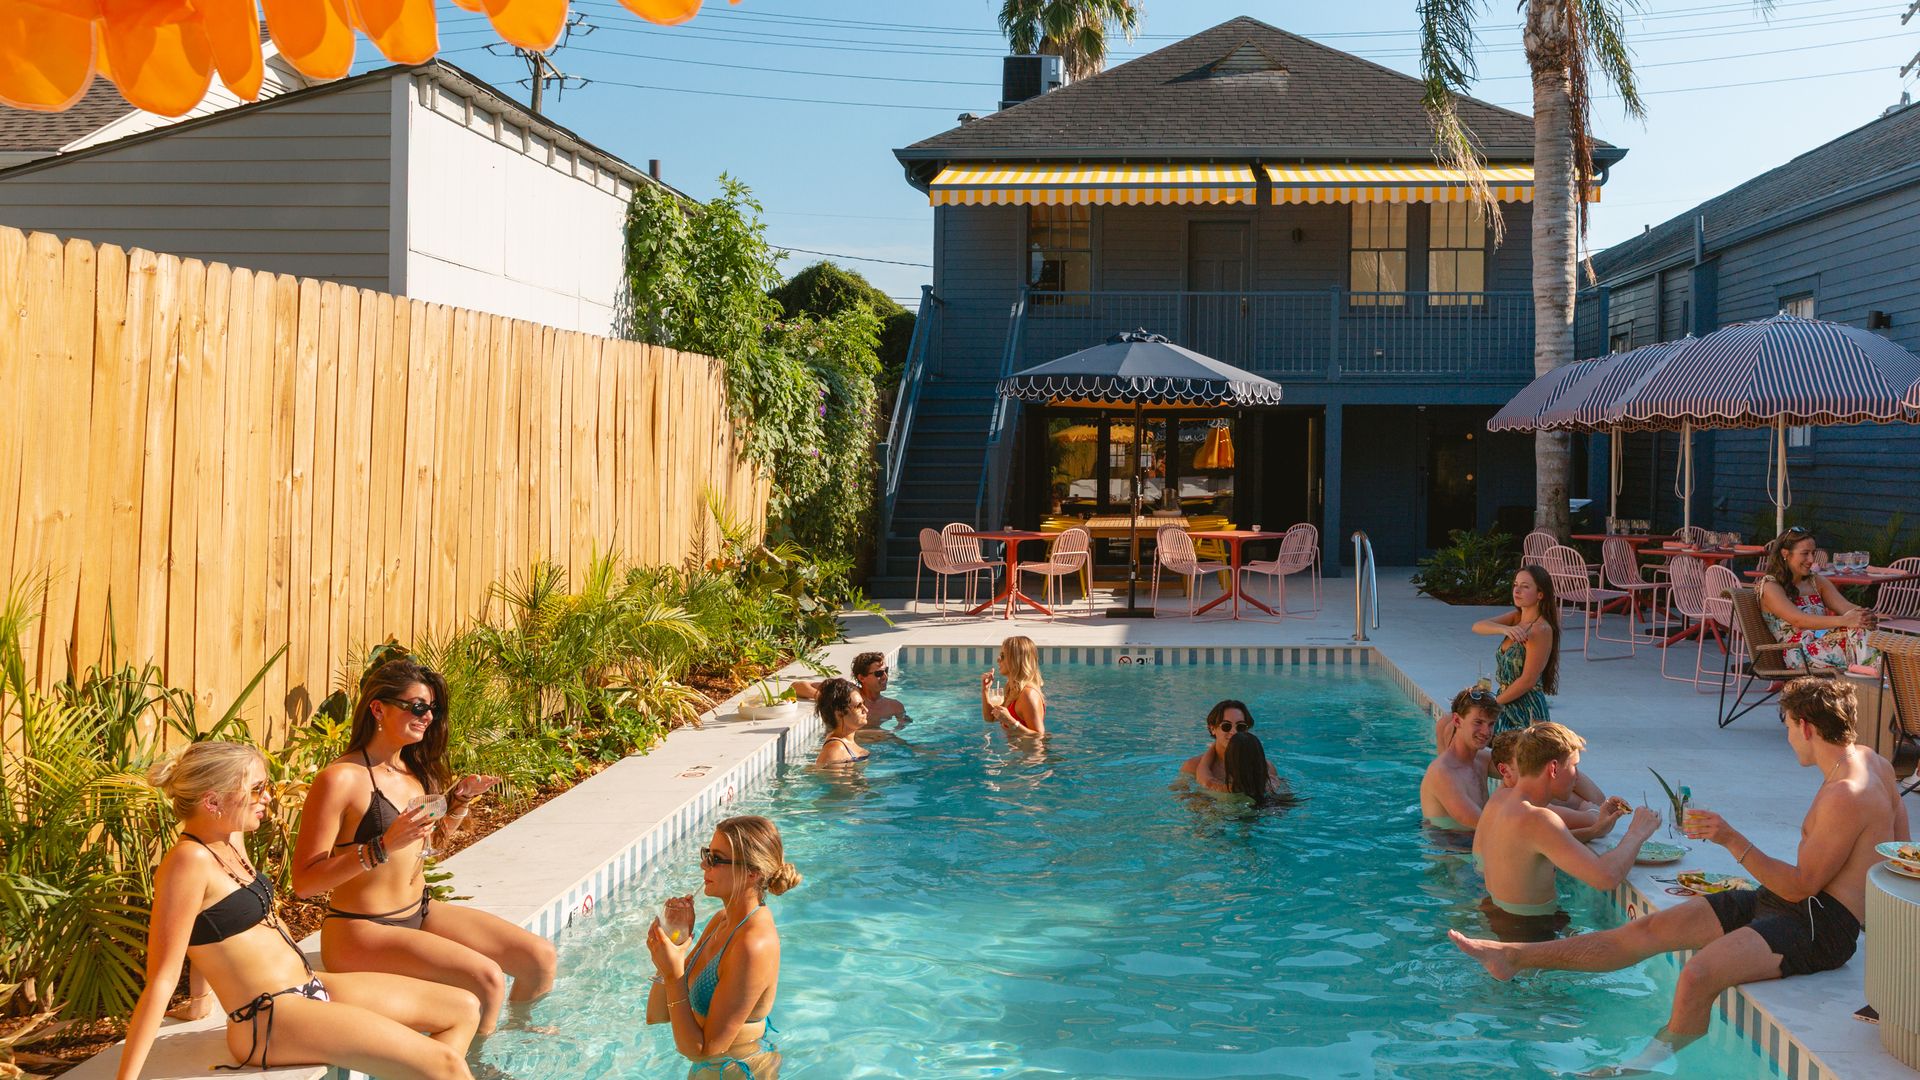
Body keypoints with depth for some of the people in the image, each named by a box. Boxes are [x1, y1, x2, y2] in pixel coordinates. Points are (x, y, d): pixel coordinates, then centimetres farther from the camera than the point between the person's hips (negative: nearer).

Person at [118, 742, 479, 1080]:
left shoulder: (232, 840, 7)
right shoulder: (188, 861, -19)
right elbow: (162, 977, -21)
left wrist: (201, 1000, 29)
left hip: (310, 988, 10)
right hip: (271, 1022, -10)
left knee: (464, 1009, 8)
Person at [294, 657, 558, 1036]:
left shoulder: (415, 770, 8)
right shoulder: (340, 780, -18)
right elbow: (304, 881, -22)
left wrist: (459, 801, 6)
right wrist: (384, 846, -30)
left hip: (421, 912, 9)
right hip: (360, 930, -8)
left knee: (540, 956, 2)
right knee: (486, 977, -24)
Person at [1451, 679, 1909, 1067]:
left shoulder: (1846, 797, -21)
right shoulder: (1870, 762, 11)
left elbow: (1799, 886, -20)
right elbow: (1903, 850, 22)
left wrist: (1733, 840, -20)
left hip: (1819, 926, -10)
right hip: (1781, 904, 10)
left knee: (1697, 976, -32)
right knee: (1651, 928, 3)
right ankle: (1515, 957, 4)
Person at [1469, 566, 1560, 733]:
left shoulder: (1541, 630, -17)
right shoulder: (1517, 618, 7)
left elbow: (1527, 681, -19)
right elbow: (1478, 626, -7)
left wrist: (1493, 702, -9)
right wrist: (1504, 629, -26)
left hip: (1528, 713, -8)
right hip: (1507, 709, 8)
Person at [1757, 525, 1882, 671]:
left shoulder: (1816, 582, 22)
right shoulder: (1770, 587, -1)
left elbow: (1845, 606, 6)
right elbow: (1798, 620, -17)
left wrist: (1863, 614, -20)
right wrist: (1844, 621, -30)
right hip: (1801, 653, -6)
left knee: (1861, 628, -27)